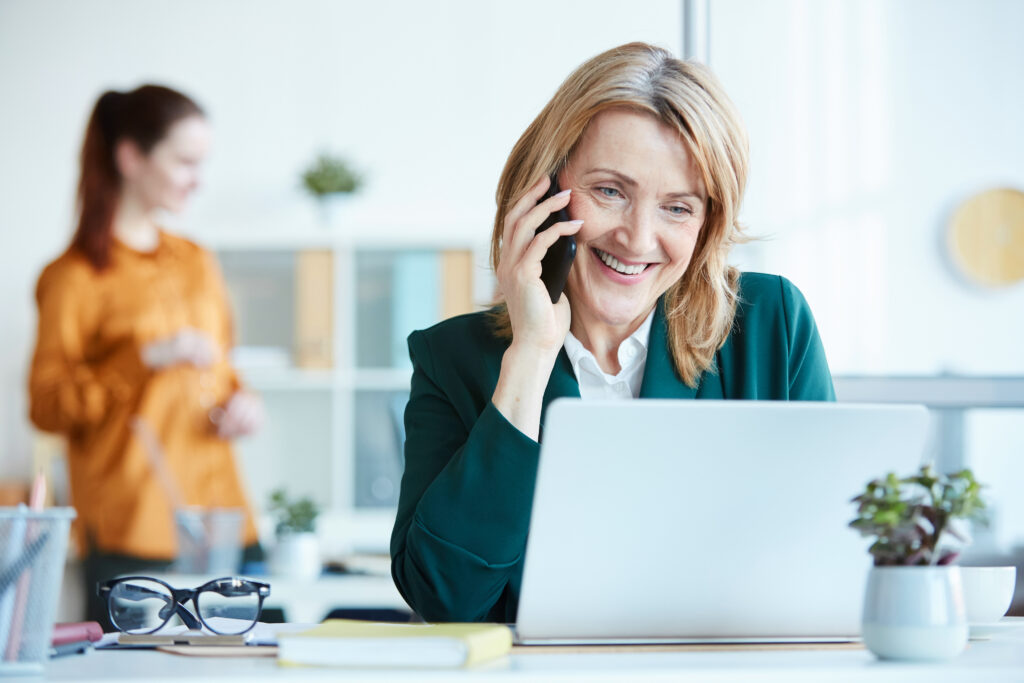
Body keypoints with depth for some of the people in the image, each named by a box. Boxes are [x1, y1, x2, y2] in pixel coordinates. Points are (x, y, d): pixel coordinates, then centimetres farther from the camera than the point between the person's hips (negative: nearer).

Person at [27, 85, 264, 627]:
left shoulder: (195, 263, 19)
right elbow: (46, 405, -9)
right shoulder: (74, 277, -3)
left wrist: (241, 401, 8)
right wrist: (147, 358, -18)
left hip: (225, 520, 6)